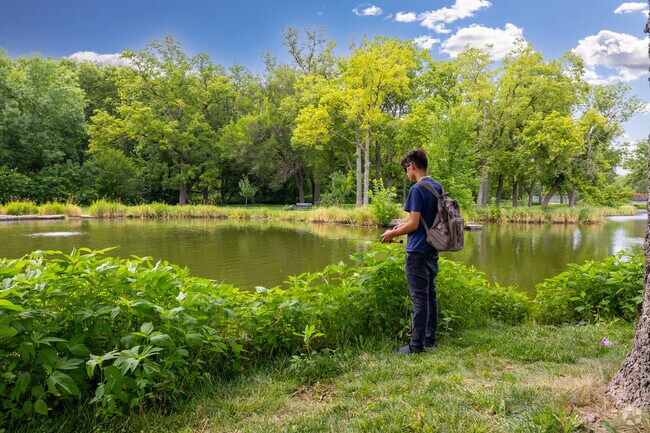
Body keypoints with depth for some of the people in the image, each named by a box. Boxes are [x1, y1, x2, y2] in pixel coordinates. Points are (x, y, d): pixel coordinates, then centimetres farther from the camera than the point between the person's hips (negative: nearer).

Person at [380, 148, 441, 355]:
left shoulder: (417, 189, -16)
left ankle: (417, 345, 4)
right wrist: (404, 226, 17)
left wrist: (392, 233, -3)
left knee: (419, 298, -3)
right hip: (433, 250, 9)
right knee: (430, 295, 14)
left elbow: (413, 225, -18)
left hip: (417, 252, -9)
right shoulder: (438, 187, 10)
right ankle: (430, 340, 23)